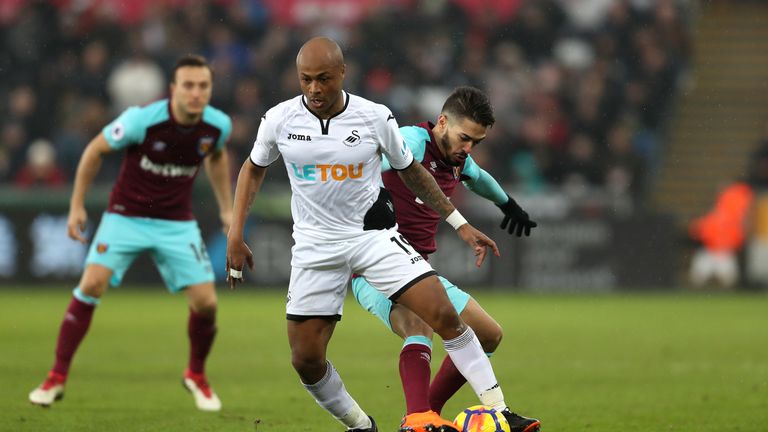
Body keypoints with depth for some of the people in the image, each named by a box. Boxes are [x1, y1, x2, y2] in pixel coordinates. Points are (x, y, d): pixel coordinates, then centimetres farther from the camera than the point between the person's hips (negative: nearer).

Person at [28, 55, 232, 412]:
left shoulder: (218, 125, -11)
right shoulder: (142, 119, -22)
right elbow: (95, 150, -6)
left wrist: (226, 208, 13)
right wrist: (77, 205, -5)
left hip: (177, 223, 3)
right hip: (126, 217, -3)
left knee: (206, 302, -8)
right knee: (92, 285, -20)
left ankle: (196, 375, 22)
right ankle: (57, 378, -9)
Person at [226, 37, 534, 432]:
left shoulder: (376, 118, -9)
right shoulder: (279, 120, -7)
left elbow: (411, 171, 8)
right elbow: (253, 169, 12)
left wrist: (460, 225, 9)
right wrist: (235, 236, 5)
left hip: (374, 235, -1)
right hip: (315, 247, 1)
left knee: (445, 315, -16)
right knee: (305, 359, -3)